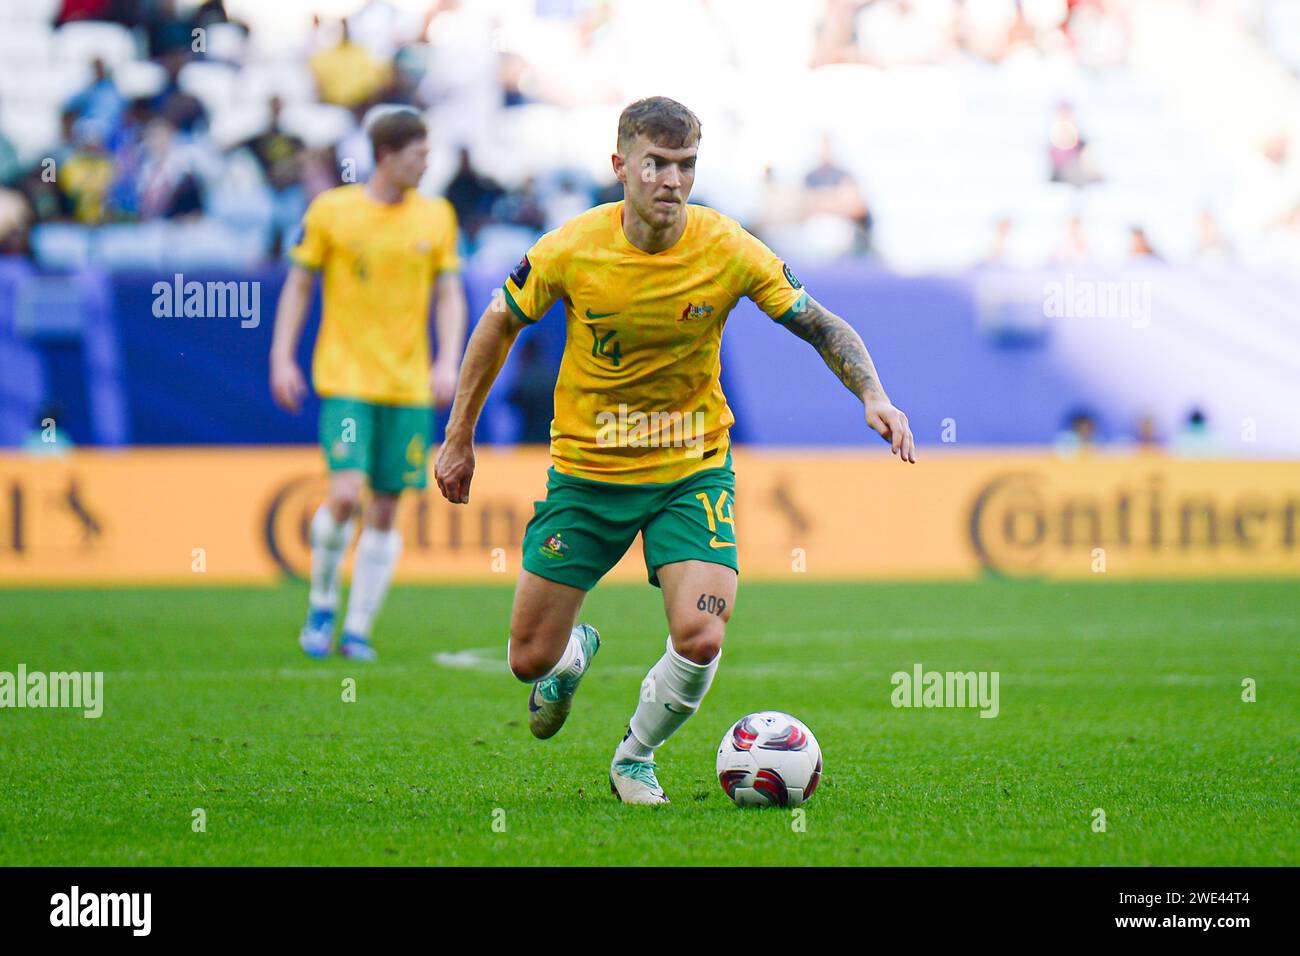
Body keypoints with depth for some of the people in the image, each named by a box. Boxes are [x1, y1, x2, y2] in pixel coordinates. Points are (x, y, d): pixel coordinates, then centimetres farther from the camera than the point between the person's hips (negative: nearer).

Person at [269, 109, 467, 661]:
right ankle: (322, 604, 6)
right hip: (345, 379, -3)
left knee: (386, 510, 3)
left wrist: (447, 361, -3)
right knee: (346, 493, -17)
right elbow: (298, 285, 6)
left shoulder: (437, 217, 6)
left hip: (408, 385, 3)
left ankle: (357, 630, 11)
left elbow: (449, 294, 10)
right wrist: (282, 358, -1)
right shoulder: (330, 211, -1)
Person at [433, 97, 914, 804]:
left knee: (700, 639, -20)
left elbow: (823, 328, -7)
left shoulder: (727, 249, -15)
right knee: (531, 659, 2)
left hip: (692, 469, 0)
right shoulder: (571, 249, -15)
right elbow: (499, 325, 2)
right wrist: (459, 438, 7)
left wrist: (872, 395, -25)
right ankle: (573, 655, 43)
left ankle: (635, 758, 11)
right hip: (586, 470, 0)